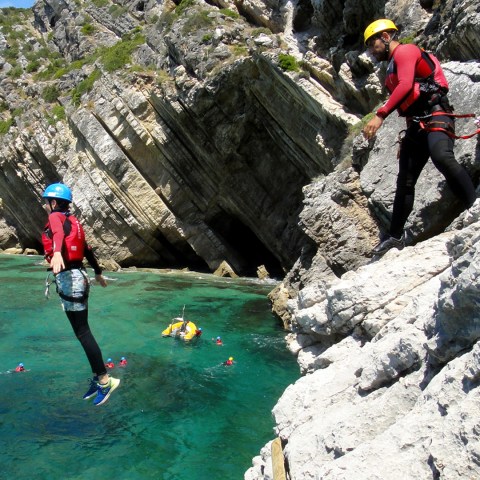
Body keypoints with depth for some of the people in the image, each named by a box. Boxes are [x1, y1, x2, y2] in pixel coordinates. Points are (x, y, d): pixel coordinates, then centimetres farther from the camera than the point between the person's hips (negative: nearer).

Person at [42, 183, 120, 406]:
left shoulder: (56, 217, -6)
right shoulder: (71, 221, 20)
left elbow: (59, 233, -31)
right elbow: (87, 250, 30)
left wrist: (57, 253, -52)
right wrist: (98, 273, 43)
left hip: (69, 278, -9)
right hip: (76, 277, 9)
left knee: (82, 333, -6)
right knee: (82, 331, 13)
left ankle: (105, 381, -3)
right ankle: (98, 377, 19)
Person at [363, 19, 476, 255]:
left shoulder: (405, 51, -2)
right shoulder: (392, 68, 25)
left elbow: (406, 85, -20)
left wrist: (380, 115, -28)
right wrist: (408, 139, 27)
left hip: (435, 115, -9)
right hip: (415, 125, 9)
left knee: (441, 157, -38)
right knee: (405, 182, 8)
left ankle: (474, 206, -33)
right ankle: (395, 235, 15)